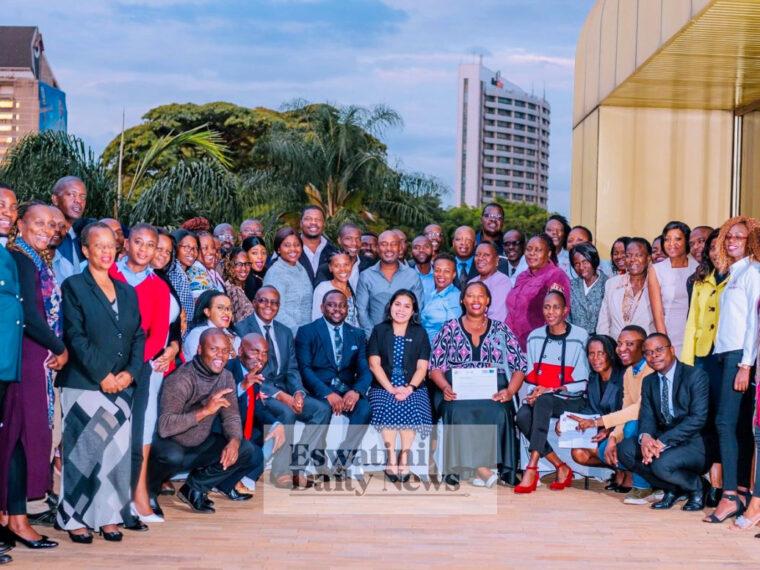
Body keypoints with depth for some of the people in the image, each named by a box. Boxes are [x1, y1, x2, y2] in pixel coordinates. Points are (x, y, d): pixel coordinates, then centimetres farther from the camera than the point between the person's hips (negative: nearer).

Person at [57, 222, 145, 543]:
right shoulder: (74, 287, 1)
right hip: (84, 385, -5)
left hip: (121, 386, 5)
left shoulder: (127, 291, 17)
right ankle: (75, 519, 6)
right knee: (84, 451, -3)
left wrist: (130, 372, -3)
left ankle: (108, 516, 11)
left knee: (118, 452, 3)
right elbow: (75, 336, -8)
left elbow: (138, 336, 13)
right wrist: (101, 375, -12)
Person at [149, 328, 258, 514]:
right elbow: (164, 426, -34)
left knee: (248, 453, -11)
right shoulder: (182, 379, -25)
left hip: (200, 445, 7)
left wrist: (234, 441, -21)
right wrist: (205, 410, -41)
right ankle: (148, 490, -6)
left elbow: (231, 417, 2)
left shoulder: (226, 377, -3)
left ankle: (195, 486, 4)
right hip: (170, 445, -7)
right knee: (173, 457, -39)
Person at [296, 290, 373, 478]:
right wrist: (327, 393, -23)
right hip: (319, 390, -3)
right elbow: (304, 368, -7)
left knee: (364, 408, -29)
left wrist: (356, 390, -18)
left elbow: (365, 369, 6)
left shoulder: (357, 335, 15)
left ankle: (343, 462, -15)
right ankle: (319, 462, -13)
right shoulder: (307, 332, 4)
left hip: (347, 389, 3)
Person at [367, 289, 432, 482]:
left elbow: (422, 367, 4)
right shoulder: (379, 331, 12)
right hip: (383, 386, 0)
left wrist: (409, 388, -15)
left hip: (413, 387, 0)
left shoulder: (420, 334, 13)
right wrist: (391, 388, -13)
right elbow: (374, 364, 1)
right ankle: (391, 457, -29)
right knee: (387, 407, -32)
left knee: (412, 408, -32)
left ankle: (404, 457, -28)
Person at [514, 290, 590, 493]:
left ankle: (532, 468, -39)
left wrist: (551, 390, -18)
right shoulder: (535, 337, 10)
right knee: (522, 416, -29)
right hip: (540, 398, 4)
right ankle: (561, 468, -17)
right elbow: (531, 377, 12)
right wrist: (532, 394, -10)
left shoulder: (579, 337, -5)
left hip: (571, 402, -4)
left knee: (543, 400, -37)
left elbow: (581, 383, -7)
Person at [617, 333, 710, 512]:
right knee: (625, 449, -15)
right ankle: (672, 490, 2)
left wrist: (663, 441, -27)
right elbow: (647, 417, 3)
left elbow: (698, 418, -19)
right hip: (662, 441, 7)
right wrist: (645, 437, -23)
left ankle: (696, 486, 2)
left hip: (693, 444, -7)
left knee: (662, 464, -33)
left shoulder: (696, 376, -10)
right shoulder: (649, 382, 11)